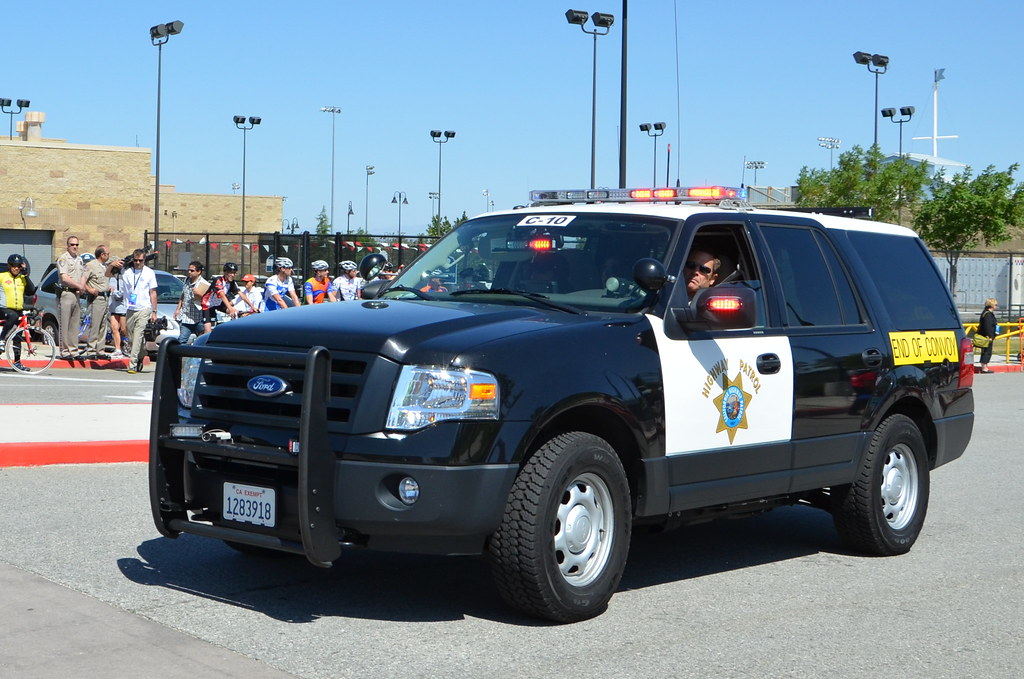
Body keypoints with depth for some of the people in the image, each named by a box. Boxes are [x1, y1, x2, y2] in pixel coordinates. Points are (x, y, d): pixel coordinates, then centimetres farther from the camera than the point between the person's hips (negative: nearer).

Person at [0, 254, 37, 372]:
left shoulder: (23, 278, 9)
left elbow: (31, 291, -5)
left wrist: (25, 274, -7)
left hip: (18, 311, 4)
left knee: (17, 337, 5)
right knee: (13, 316, -38)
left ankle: (17, 361, 12)